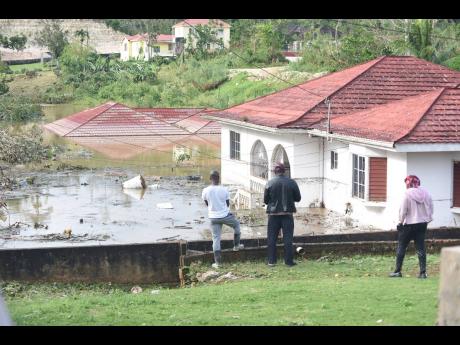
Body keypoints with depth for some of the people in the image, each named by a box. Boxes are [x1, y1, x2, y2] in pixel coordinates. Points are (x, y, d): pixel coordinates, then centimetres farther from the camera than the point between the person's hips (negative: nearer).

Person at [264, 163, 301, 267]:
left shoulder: (269, 183, -6)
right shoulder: (292, 183, -4)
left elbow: (265, 200, -1)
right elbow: (298, 198, 3)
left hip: (273, 214, 0)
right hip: (287, 214, 0)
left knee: (272, 238, 8)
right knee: (288, 238, 5)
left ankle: (271, 261, 8)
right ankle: (289, 261, 5)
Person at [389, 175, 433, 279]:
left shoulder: (407, 194, -13)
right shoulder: (426, 194, 1)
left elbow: (403, 211, -11)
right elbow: (430, 209, 6)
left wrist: (401, 221, 2)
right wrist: (427, 219, 16)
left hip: (409, 224, -4)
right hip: (422, 224, 5)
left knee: (401, 247, 7)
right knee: (421, 248, 8)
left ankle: (397, 271, 9)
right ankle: (423, 272, 4)